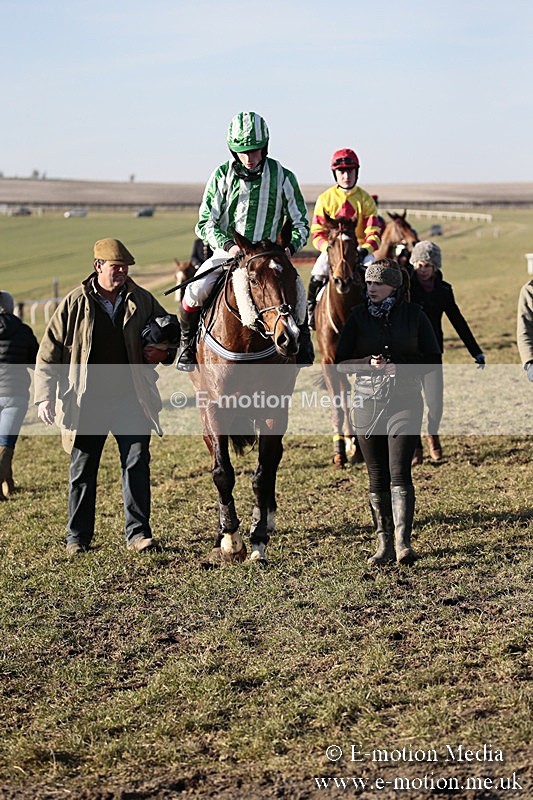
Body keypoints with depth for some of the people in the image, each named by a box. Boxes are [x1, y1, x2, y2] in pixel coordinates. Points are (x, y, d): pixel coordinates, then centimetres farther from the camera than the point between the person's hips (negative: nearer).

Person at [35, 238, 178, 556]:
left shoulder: (142, 300, 4)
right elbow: (50, 353, 1)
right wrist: (45, 395, -6)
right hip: (86, 403, -1)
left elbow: (171, 334, 19)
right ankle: (78, 537, 19)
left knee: (137, 464, -1)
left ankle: (138, 532, 8)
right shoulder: (75, 303, -2)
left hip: (131, 401, 1)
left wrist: (162, 348, -4)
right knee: (82, 471, 7)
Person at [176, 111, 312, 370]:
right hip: (226, 251, 0)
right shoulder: (222, 175, -2)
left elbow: (301, 223, 4)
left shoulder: (283, 177, -2)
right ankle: (188, 344, 4)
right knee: (194, 293, -23)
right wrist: (228, 245, -22)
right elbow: (205, 223, -3)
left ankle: (303, 342, 9)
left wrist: (289, 247, -17)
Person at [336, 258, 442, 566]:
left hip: (404, 400, -2)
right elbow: (341, 361, 4)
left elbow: (434, 359, 3)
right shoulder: (359, 316, 6)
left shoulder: (414, 315, 2)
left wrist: (401, 367, -13)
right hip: (367, 400, 2)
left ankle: (403, 542, -16)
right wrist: (370, 363, -15)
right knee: (377, 477, 6)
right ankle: (384, 543, 14)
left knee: (399, 473, -13)